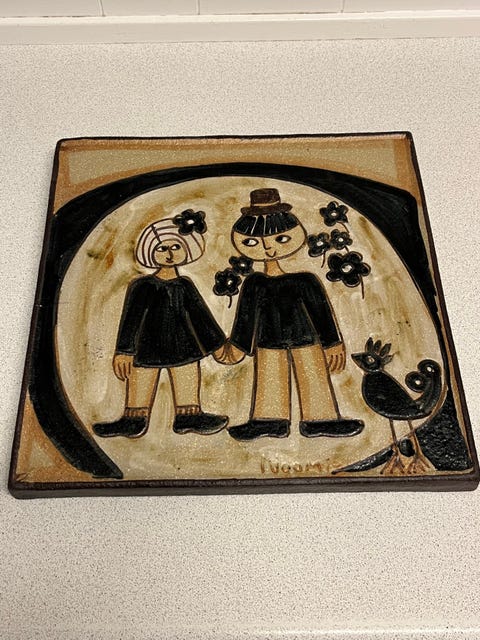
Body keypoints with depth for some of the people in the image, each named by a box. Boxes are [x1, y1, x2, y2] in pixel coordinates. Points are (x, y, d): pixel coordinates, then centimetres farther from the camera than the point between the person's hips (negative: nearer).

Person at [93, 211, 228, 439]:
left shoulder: (185, 286, 4)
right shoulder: (143, 286, -7)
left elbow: (200, 314, 12)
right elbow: (131, 318, -6)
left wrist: (216, 342, 13)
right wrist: (124, 350, -10)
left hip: (182, 345, 3)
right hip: (149, 346, -3)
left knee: (187, 378, 8)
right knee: (142, 378, 5)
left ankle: (189, 415, 21)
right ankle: (134, 420, 15)